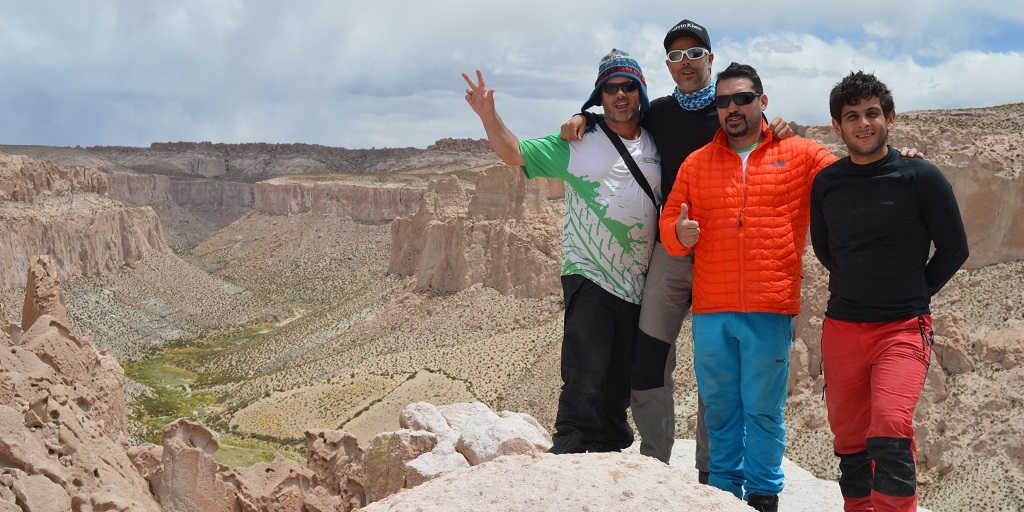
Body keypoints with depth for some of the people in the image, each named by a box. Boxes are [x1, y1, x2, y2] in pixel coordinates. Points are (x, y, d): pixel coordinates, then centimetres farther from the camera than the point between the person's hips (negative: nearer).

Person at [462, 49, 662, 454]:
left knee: (618, 392, 11)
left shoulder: (658, 145, 12)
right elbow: (515, 153, -2)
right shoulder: (577, 143, 0)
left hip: (638, 288, 4)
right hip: (590, 280, -4)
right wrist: (488, 116, -16)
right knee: (584, 388, -13)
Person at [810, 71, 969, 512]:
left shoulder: (921, 177, -5)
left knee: (890, 430, -21)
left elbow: (954, 248, 3)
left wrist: (916, 293, 7)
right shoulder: (826, 183, 5)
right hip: (841, 327, 4)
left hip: (903, 328, -4)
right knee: (849, 440, 9)